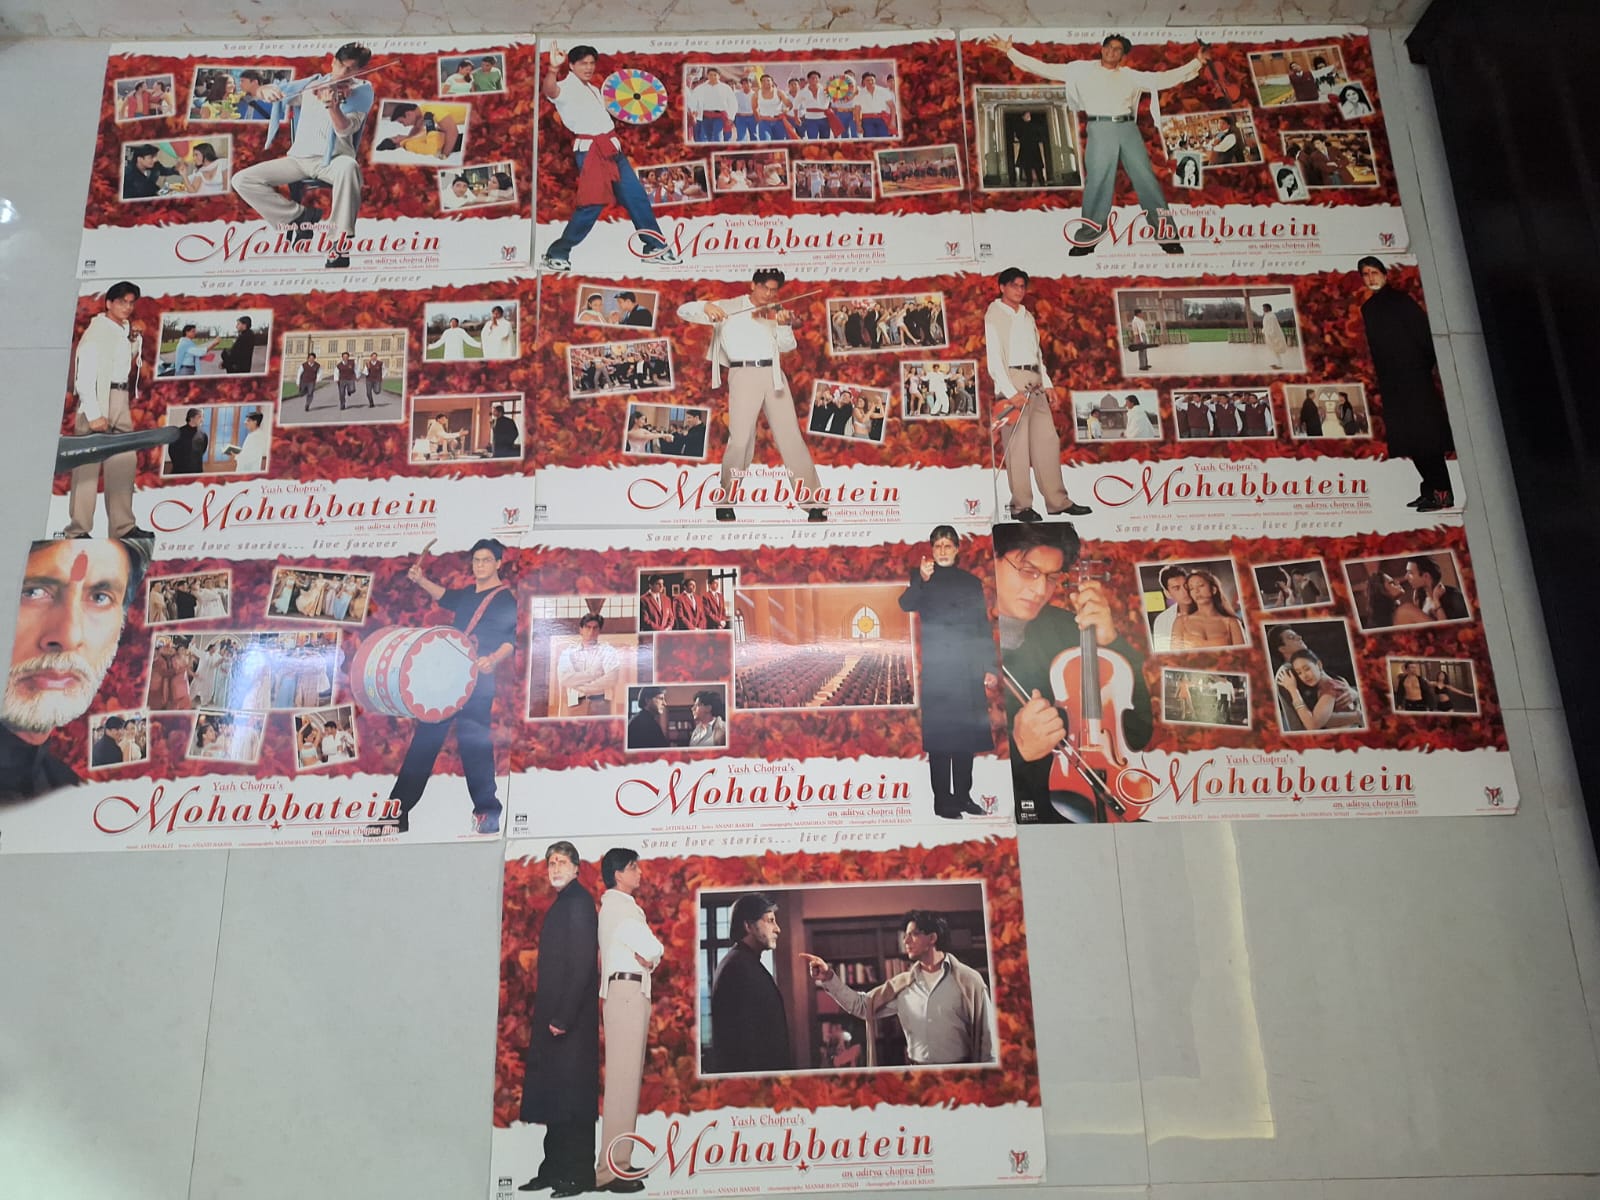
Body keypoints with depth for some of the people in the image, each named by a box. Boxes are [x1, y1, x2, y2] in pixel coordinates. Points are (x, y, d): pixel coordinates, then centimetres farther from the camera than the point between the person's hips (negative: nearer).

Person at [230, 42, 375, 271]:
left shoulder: (359, 93, 0)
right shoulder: (311, 85, 13)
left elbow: (345, 129, -17)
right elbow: (270, 92, 14)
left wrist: (332, 106, -37)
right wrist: (268, 91, -10)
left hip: (333, 159, -4)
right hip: (299, 158, 4)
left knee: (349, 166, -42)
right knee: (242, 180, -11)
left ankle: (342, 242, -33)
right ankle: (299, 217, 0)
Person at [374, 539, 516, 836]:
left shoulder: (505, 599, -2)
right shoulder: (466, 595, 18)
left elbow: (510, 641, -12)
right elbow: (445, 596, 40)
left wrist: (493, 659, -31)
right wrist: (421, 581, 24)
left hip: (478, 682, -7)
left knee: (475, 744, -8)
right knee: (424, 741, 6)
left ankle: (487, 813, 1)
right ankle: (397, 813, 9)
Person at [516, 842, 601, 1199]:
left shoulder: (578, 901, -11)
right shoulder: (563, 903, 16)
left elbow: (583, 962, -19)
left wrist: (564, 1016, -21)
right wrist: (550, 1015, 11)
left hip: (571, 1016, -9)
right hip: (555, 1013, 9)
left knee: (571, 1095, -4)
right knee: (554, 1093, 13)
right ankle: (555, 1168, 20)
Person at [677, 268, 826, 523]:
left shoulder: (776, 313, 14)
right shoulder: (730, 308, 7)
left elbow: (787, 346, 0)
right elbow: (684, 311, 2)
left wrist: (783, 325, -19)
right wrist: (706, 306, -19)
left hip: (773, 374, 3)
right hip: (744, 375, -3)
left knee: (791, 437, 1)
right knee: (740, 439, -9)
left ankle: (812, 500, 4)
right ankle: (726, 500, 8)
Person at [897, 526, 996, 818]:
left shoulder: (971, 581, 15)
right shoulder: (921, 576, 5)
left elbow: (983, 627, 14)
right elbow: (906, 605, -14)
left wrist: (990, 668, 7)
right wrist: (922, 580, -32)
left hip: (968, 670, 4)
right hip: (937, 668, -4)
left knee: (967, 733, 7)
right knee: (940, 733, -5)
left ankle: (963, 796, 15)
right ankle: (942, 800, -2)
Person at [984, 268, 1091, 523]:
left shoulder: (1027, 316, 21)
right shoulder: (994, 316, -1)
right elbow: (993, 359, -10)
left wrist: (1047, 384, 13)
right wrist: (1010, 392, -18)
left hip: (1034, 384, 7)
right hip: (1012, 382, -7)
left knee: (1048, 440, 6)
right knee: (1018, 444, -7)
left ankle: (1058, 501, 10)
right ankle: (1020, 506, -2)